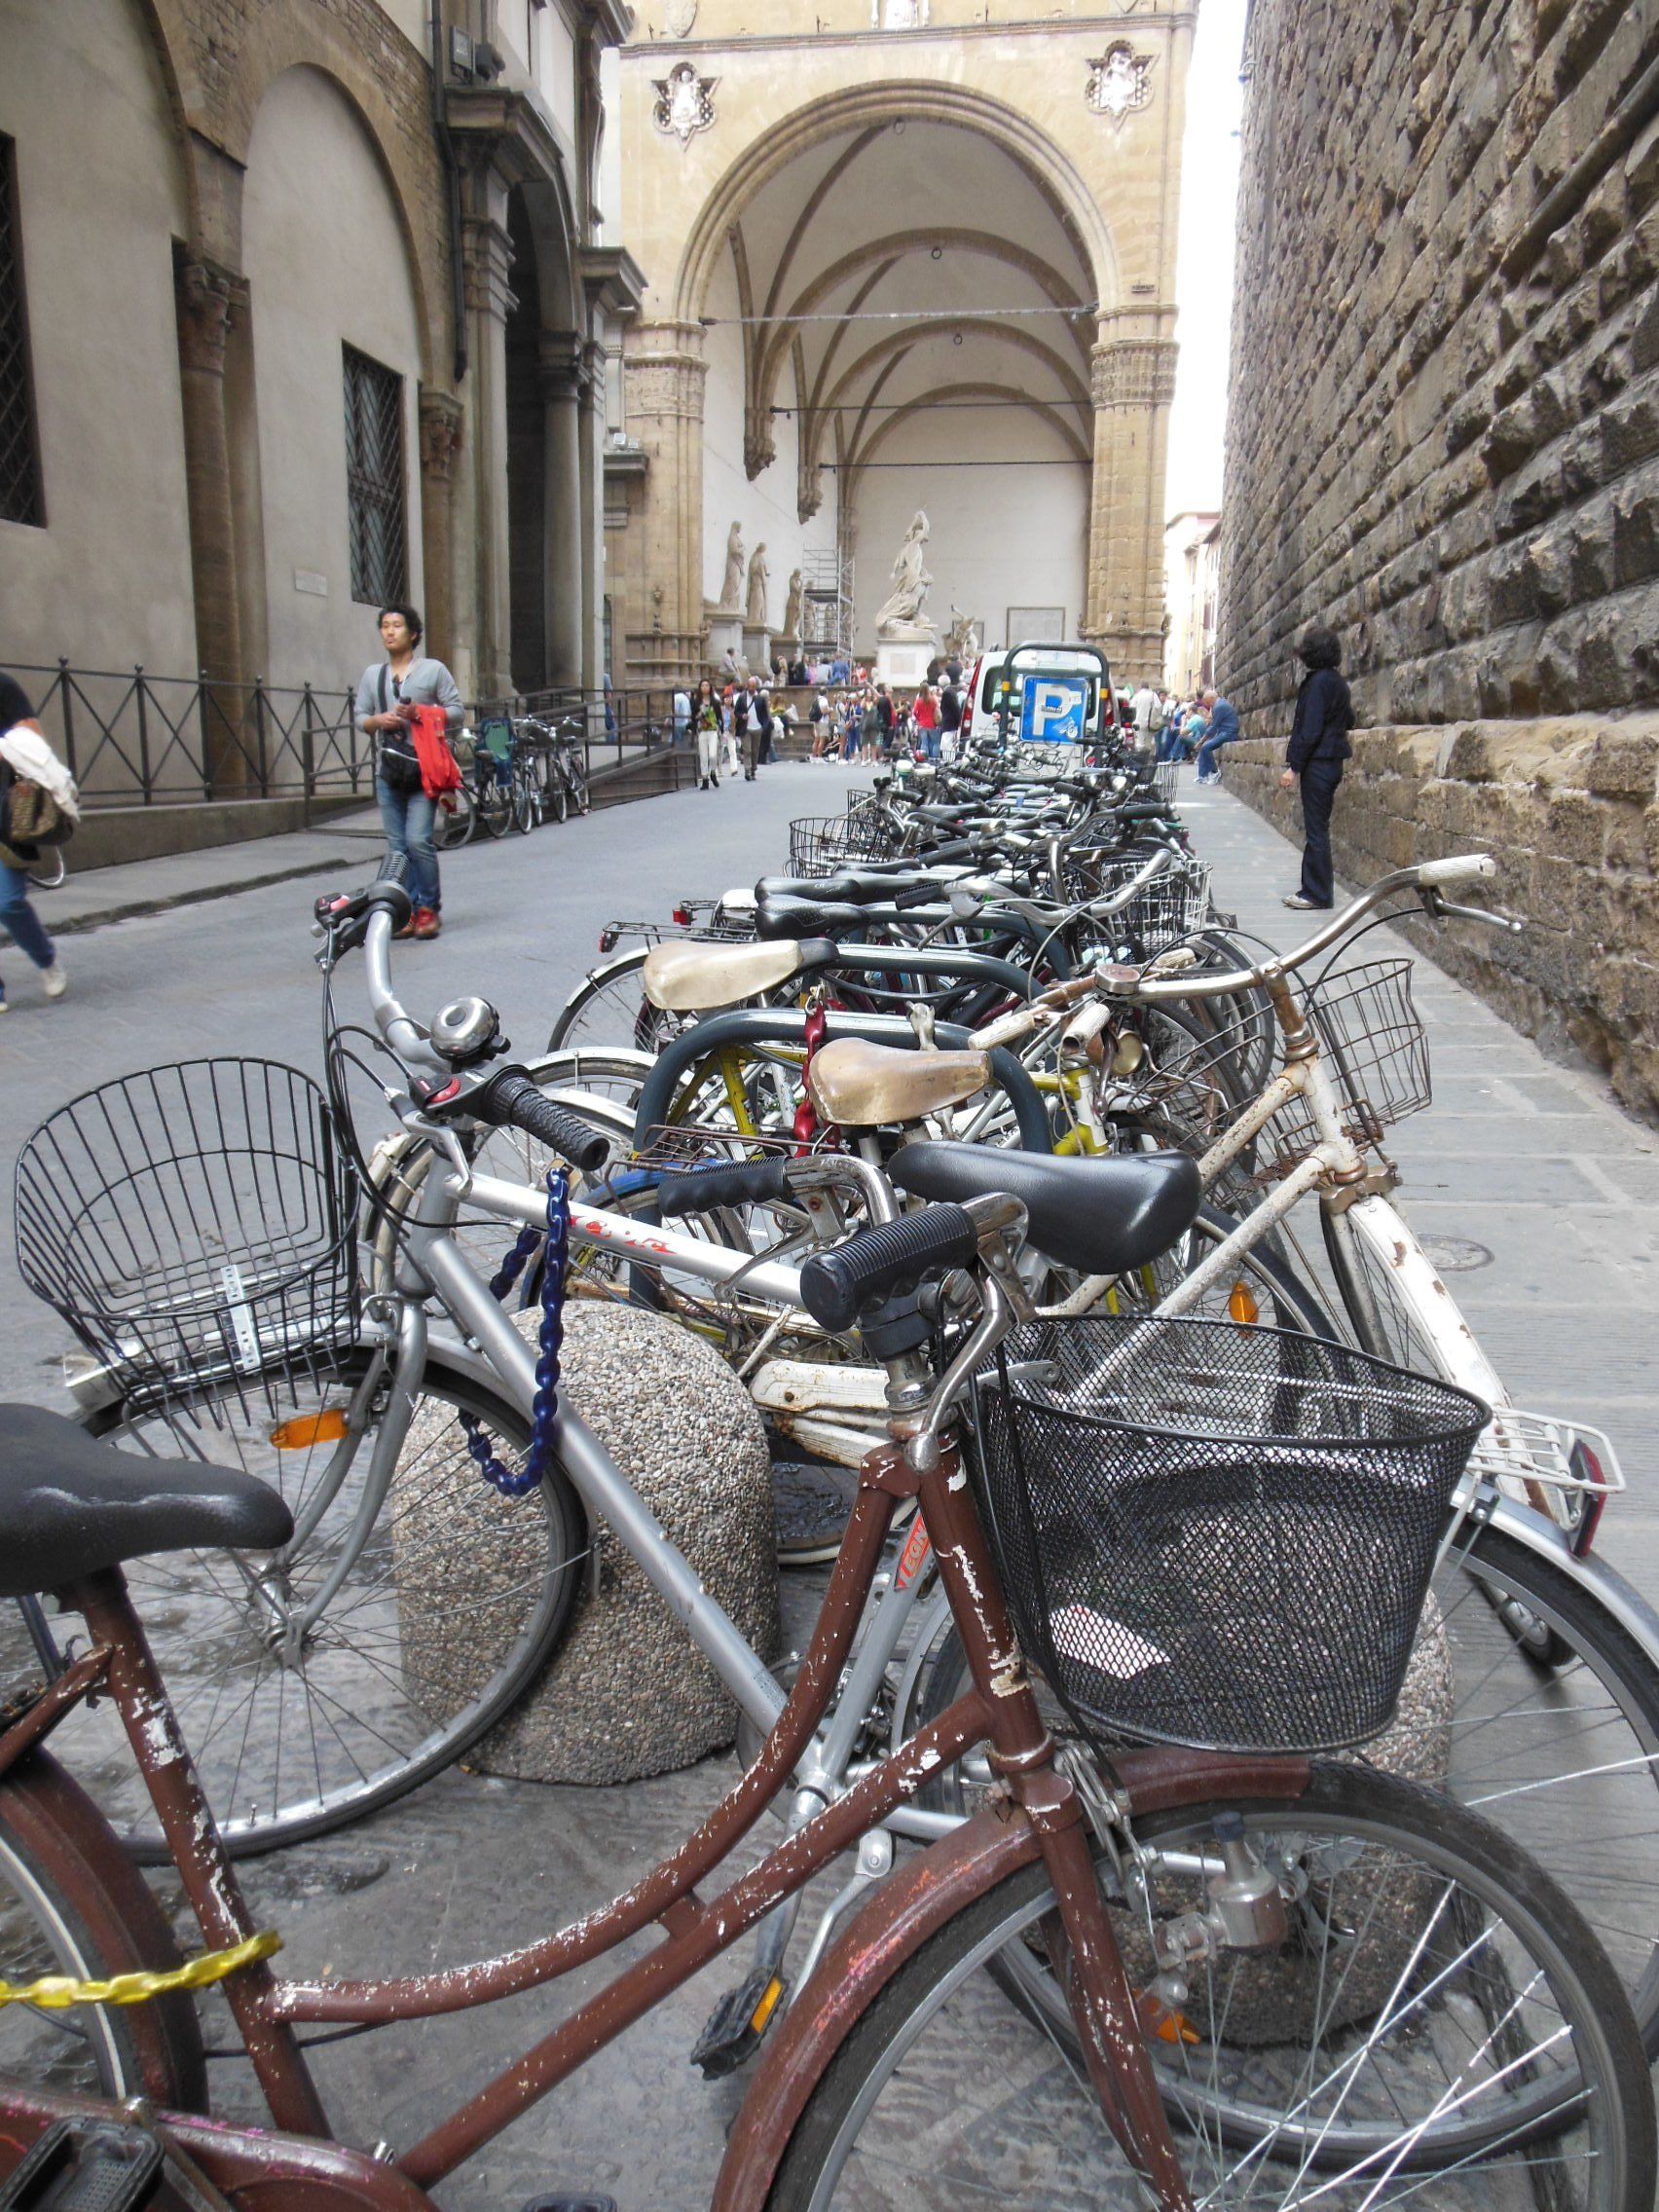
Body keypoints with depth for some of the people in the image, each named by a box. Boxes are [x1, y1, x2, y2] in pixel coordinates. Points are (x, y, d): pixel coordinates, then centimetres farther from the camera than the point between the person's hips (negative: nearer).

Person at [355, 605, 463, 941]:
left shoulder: (434, 670, 6)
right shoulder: (372, 674, 17)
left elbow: (457, 713, 3)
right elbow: (360, 717, 17)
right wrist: (378, 720, -5)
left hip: (424, 768, -4)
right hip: (388, 770, 4)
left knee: (418, 840, -14)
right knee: (397, 846, 1)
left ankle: (429, 909, -3)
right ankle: (407, 912, 6)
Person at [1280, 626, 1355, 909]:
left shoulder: (1318, 681, -14)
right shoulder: (1339, 682, 13)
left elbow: (1310, 729, -19)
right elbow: (1348, 722, 22)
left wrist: (1294, 767, -17)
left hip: (1317, 763, -9)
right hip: (1334, 761, 9)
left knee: (1316, 829, -6)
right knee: (1317, 827, 14)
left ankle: (1317, 894, -3)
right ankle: (1312, 887, 20)